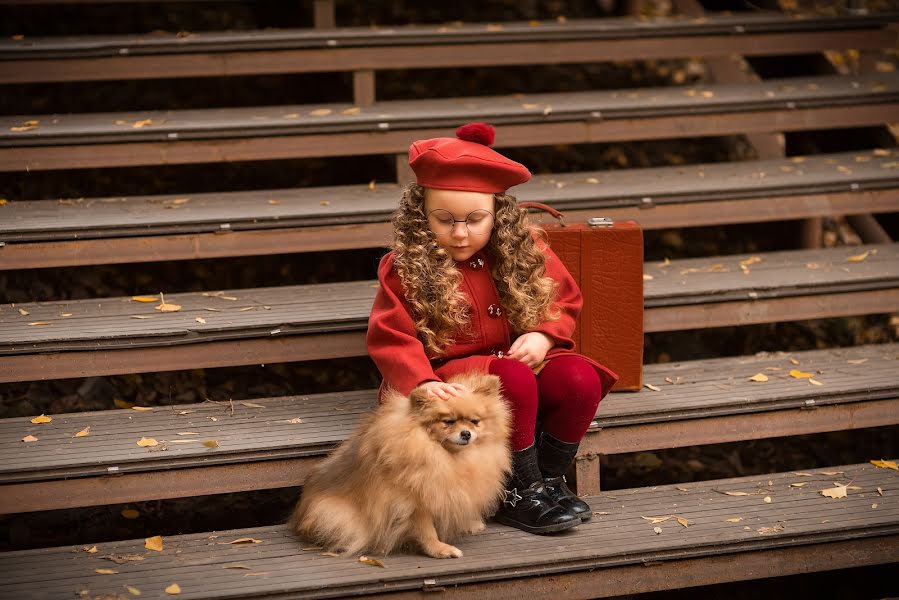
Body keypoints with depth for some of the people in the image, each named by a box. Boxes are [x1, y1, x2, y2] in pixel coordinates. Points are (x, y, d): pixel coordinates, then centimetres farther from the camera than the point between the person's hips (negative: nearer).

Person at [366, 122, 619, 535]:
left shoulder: (525, 252, 3)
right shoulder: (406, 268, -9)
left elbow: (565, 299, 13)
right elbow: (390, 339, -13)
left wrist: (542, 335, -8)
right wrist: (421, 383, -31)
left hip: (520, 360, 5)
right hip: (451, 377, -5)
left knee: (581, 380, -23)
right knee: (514, 379, -34)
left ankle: (549, 478, -2)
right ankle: (521, 493, -17)